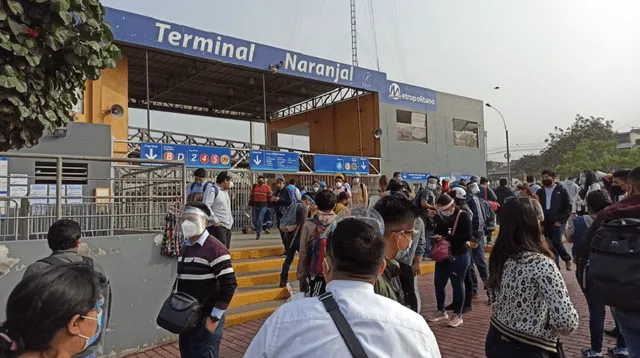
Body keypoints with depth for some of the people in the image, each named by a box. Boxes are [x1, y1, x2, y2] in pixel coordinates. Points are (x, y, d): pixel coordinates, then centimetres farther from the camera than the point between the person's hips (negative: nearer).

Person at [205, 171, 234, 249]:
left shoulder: (226, 191, 21)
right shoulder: (212, 190, -8)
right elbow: (206, 206, -19)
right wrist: (215, 221, -19)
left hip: (228, 226, 9)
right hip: (217, 226, -9)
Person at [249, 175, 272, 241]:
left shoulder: (267, 187, 0)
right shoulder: (254, 187, 7)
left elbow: (269, 197, 4)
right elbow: (251, 195, 10)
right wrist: (250, 204, 5)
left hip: (263, 206, -3)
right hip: (255, 206, 4)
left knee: (260, 220, -10)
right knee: (254, 220, 7)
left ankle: (258, 234, 2)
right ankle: (258, 231, 29)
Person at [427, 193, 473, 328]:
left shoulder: (463, 216, -14)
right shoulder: (441, 216, 4)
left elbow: (468, 236, -21)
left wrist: (446, 238, -25)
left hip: (459, 256, -6)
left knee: (457, 285, 3)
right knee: (438, 283, 11)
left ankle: (457, 315, 18)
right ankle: (441, 311, 29)